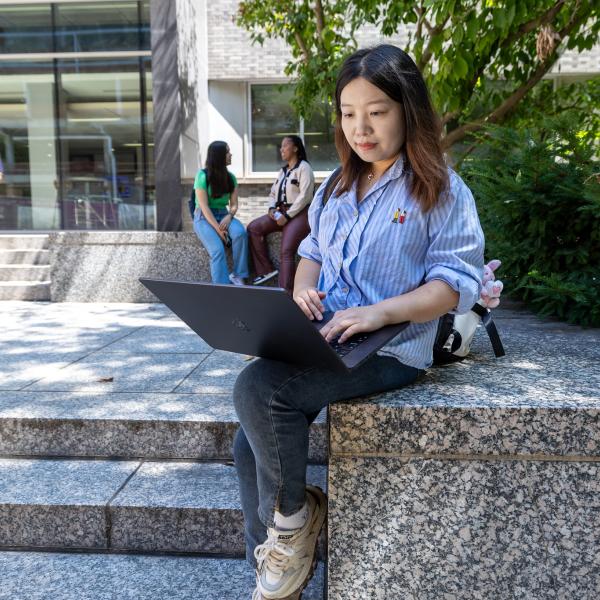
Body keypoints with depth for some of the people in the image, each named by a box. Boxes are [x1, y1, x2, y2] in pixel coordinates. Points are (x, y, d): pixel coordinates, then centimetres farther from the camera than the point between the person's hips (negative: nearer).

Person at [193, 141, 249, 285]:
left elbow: (234, 204, 6)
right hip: (204, 217, -4)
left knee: (240, 233, -30)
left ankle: (237, 275, -20)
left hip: (223, 215, 4)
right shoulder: (203, 176, -10)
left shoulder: (231, 177, 6)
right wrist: (218, 229, -21)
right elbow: (204, 207, -14)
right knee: (218, 250, -29)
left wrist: (229, 216, -18)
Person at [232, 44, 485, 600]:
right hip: (319, 340, 7)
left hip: (389, 351, -7)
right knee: (250, 445, -5)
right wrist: (302, 290, -1)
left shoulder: (442, 190, -2)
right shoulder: (337, 189, 18)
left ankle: (293, 513, -1)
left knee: (259, 389, -27)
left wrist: (380, 311, -24)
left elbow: (456, 281, -8)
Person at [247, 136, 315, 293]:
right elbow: (273, 193, 19)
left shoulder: (304, 167, -5)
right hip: (282, 212, 8)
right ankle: (267, 269, -6)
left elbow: (304, 196, -16)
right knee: (253, 228, -9)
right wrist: (272, 208, -3)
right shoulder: (283, 170, 21)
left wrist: (288, 216, -20)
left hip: (299, 213, -8)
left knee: (286, 251, -24)